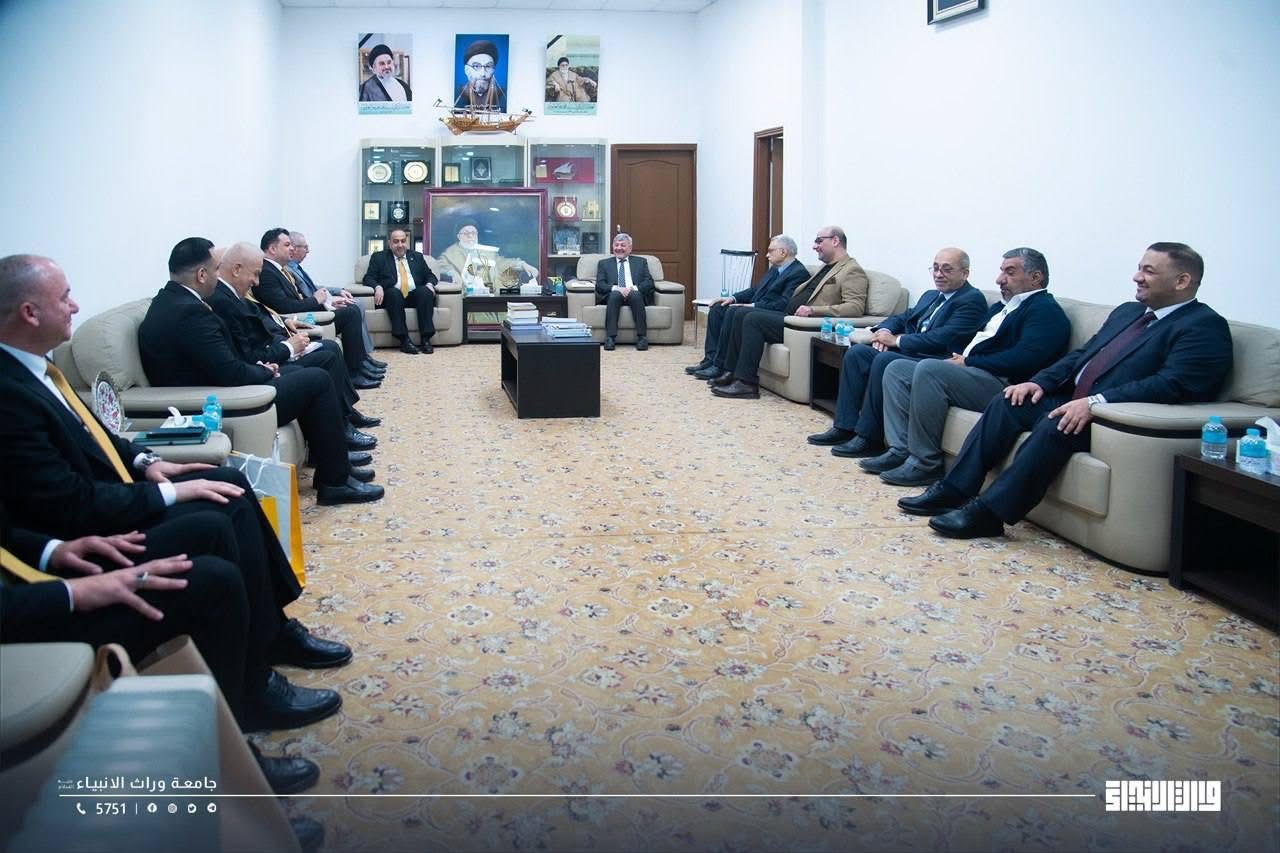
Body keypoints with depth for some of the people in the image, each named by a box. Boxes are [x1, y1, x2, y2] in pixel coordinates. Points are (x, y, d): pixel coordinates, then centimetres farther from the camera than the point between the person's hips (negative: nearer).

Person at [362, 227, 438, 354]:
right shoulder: (379, 257, 15)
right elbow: (368, 278, 7)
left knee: (425, 290, -30)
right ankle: (404, 340, -39)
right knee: (393, 292, -35)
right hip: (392, 297, -2)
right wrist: (377, 287, -15)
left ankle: (426, 339, -33)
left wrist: (429, 284, -5)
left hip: (415, 296, 2)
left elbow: (430, 276, 19)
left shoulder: (417, 256, 23)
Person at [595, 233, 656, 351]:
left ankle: (642, 337, -37)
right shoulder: (604, 263, 21)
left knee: (635, 295, -35)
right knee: (615, 294, -35)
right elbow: (599, 284, 6)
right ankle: (610, 338, -41)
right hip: (613, 296, 0)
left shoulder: (641, 262, 22)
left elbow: (649, 282, 8)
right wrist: (616, 288, -14)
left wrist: (633, 288, -12)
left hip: (635, 294, 0)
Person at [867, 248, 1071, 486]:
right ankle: (900, 451, -7)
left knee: (928, 368, -30)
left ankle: (925, 463, -24)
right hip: (966, 371, 10)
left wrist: (968, 362, -13)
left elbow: (1025, 358, -19)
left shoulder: (1046, 310, -4)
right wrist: (957, 358, 2)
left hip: (1000, 383, -10)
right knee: (897, 369, 3)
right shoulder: (1002, 307, 26)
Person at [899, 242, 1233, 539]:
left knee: (1056, 425, -32)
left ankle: (988, 512, -28)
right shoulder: (1128, 311, 21)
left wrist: (1096, 402, -29)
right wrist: (1041, 381, 3)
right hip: (1075, 401, 9)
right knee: (1008, 403, -8)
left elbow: (1172, 384, -21)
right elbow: (1081, 354, 22)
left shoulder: (1205, 326, -7)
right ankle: (954, 490, -9)